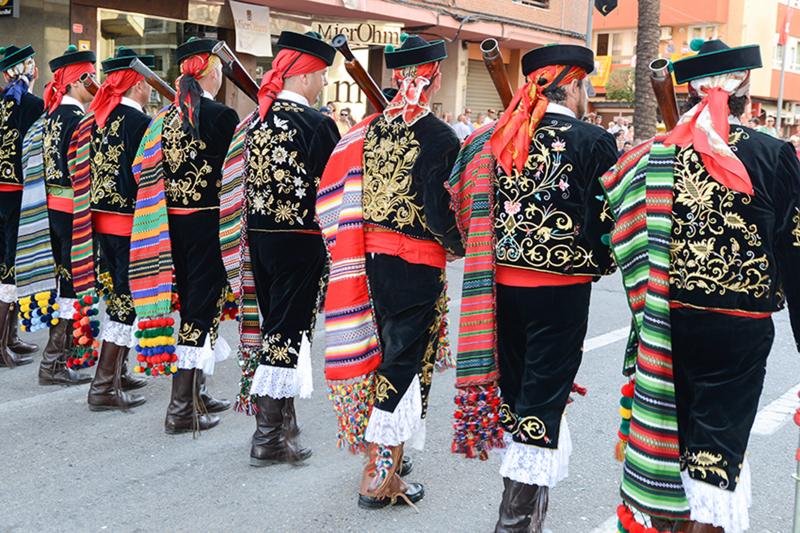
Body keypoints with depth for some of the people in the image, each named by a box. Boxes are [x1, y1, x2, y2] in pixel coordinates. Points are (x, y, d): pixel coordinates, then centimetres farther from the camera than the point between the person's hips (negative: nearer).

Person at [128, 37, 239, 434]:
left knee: (189, 300, 18)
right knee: (203, 303, 0)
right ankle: (182, 409, 3)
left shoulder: (165, 116, 6)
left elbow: (144, 171, 10)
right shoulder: (221, 116, -14)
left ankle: (193, 393, 30)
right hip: (207, 222, -7)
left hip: (171, 221, 7)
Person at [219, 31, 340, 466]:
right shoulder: (317, 124, -14)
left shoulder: (253, 120, 6)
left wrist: (254, 230, 18)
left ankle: (279, 418, 31)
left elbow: (240, 181, 10)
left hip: (257, 236, 7)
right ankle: (269, 438, 4)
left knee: (271, 322, 17)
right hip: (299, 241, -7)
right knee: (289, 330, -1)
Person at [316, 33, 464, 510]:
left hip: (371, 255, 6)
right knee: (406, 361, 2)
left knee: (380, 351, 19)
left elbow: (349, 194, 6)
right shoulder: (441, 138, -14)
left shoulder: (370, 129, 4)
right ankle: (381, 477, 7)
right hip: (417, 262, -6)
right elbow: (438, 210, -18)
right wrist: (460, 246, -1)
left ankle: (379, 449, 34)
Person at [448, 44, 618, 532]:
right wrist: (599, 263, 12)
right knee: (544, 395, 4)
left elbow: (467, 210, 8)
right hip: (561, 287, -5)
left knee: (515, 386, 18)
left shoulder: (493, 138, 4)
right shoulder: (593, 142, -9)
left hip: (498, 283, 5)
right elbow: (610, 218, -5)